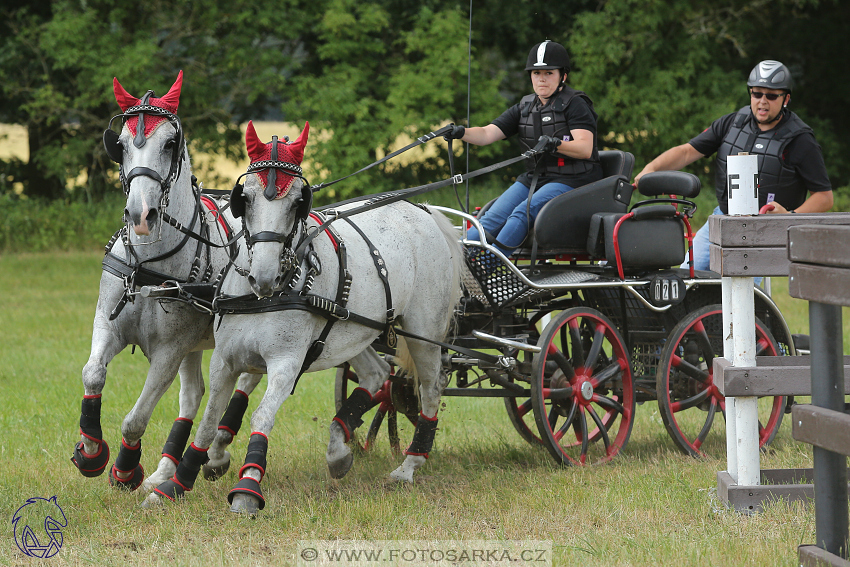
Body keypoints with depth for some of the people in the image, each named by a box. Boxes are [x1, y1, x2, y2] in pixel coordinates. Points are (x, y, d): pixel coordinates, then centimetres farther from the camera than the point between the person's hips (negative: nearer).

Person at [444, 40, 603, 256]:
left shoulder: (575, 104, -4)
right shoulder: (525, 107, 14)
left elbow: (585, 148, -16)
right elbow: (487, 134, 4)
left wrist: (555, 144, -36)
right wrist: (461, 133, -18)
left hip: (570, 181, -6)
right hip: (533, 179, 6)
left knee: (523, 213, -29)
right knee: (494, 217, -16)